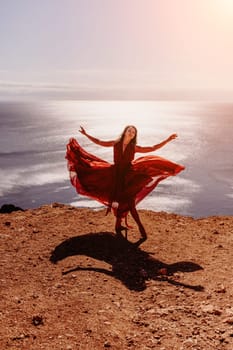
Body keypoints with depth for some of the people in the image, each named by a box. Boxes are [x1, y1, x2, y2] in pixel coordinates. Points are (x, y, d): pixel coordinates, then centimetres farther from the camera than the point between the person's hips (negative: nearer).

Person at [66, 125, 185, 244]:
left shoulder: (134, 147, -2)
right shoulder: (115, 143, 1)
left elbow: (153, 148, -3)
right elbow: (99, 142, 8)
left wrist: (168, 139, -6)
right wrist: (86, 134, 8)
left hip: (128, 176, -1)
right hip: (116, 175, 1)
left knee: (129, 202, -6)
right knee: (118, 201, 8)